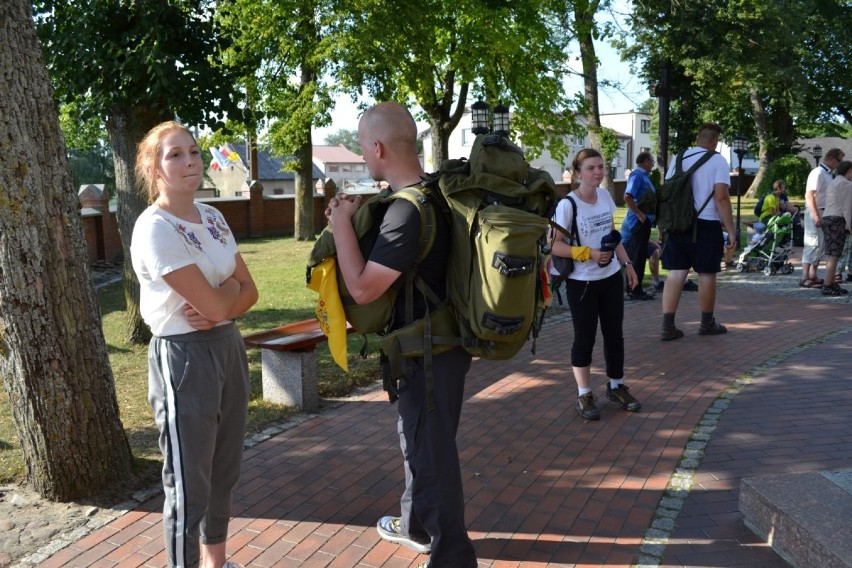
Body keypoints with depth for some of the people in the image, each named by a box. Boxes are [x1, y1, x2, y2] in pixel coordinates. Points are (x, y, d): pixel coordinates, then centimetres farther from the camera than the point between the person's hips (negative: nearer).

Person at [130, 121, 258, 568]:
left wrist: (219, 306, -13)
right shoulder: (154, 229, -17)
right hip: (183, 356, -8)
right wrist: (229, 287, -1)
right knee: (188, 484, 2)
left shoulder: (212, 218, 7)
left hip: (229, 347, 8)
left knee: (224, 470, 19)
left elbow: (248, 291, 6)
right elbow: (215, 304, -21)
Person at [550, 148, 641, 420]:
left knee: (614, 334, 14)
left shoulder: (605, 196, 3)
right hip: (581, 282, -6)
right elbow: (554, 245, -17)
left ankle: (616, 386, 30)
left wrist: (627, 263, 10)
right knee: (585, 339, 4)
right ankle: (584, 395, 17)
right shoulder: (567, 205, -17)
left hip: (611, 277, 6)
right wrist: (587, 253, -25)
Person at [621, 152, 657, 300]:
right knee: (638, 256, -4)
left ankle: (633, 288, 23)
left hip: (644, 221, 9)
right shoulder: (637, 175, -15)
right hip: (640, 221, -9)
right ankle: (635, 290, 2)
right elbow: (627, 197, -26)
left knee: (636, 255, 14)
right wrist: (640, 214, -21)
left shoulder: (643, 175, 14)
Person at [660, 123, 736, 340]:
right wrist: (731, 230, -8)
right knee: (706, 274, 8)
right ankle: (707, 324, 21)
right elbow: (721, 198, -13)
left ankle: (668, 326, 0)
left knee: (675, 273, 5)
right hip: (705, 225, -4)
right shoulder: (717, 161, -6)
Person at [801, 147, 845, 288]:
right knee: (813, 245, -10)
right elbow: (809, 195, -21)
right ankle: (805, 278, -8)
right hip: (815, 214, -10)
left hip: (824, 214, 10)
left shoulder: (828, 174, 15)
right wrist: (816, 216, -26)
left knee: (821, 246, 12)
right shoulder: (818, 172, -14)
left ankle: (812, 276, 19)